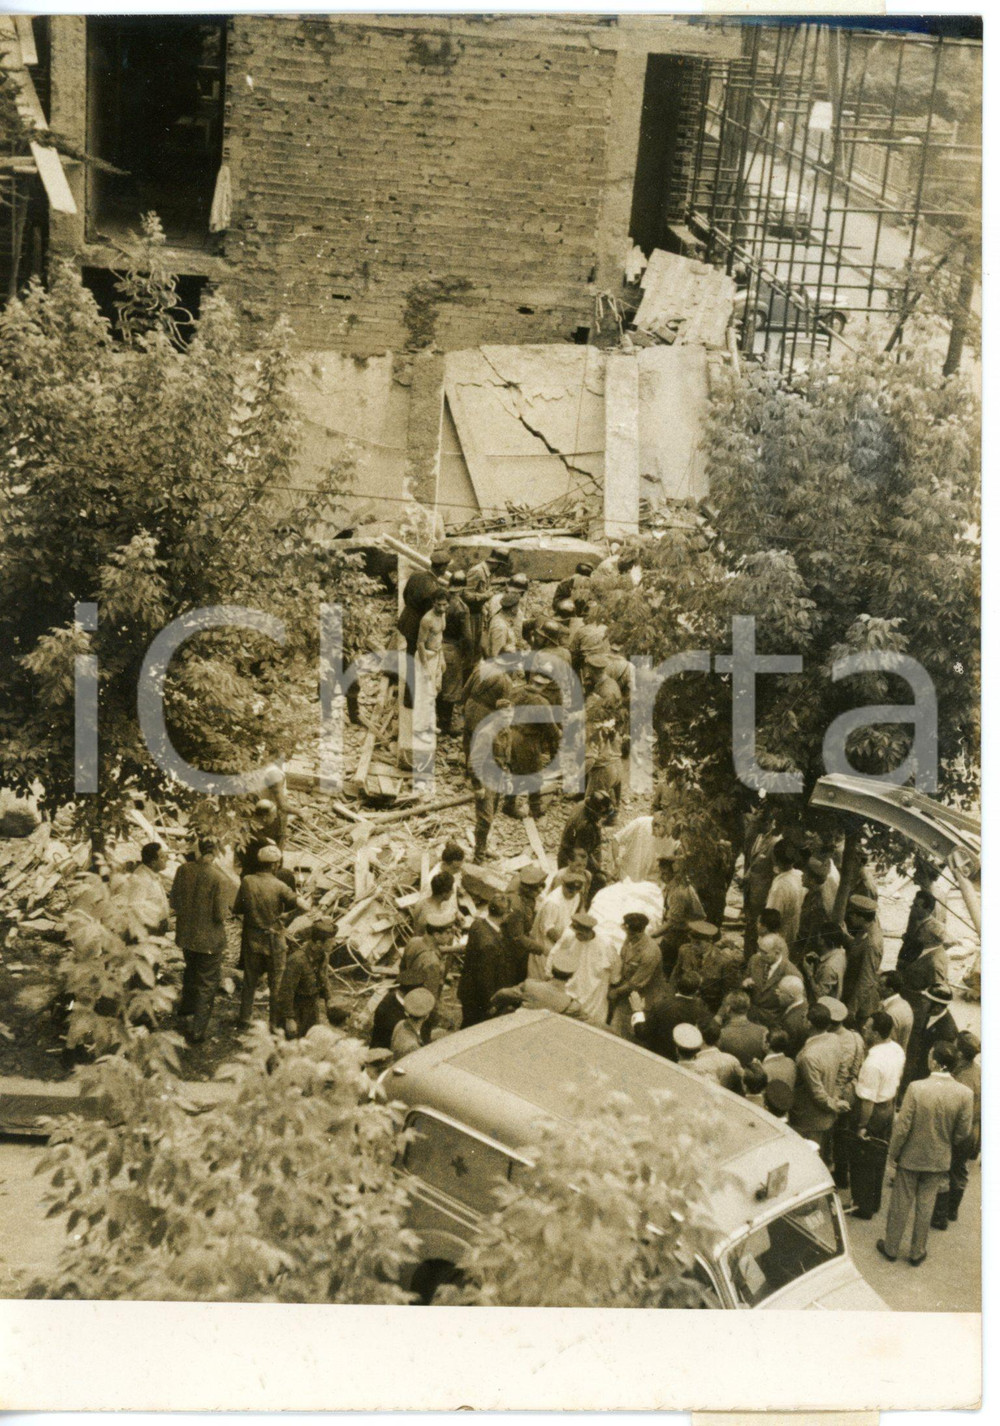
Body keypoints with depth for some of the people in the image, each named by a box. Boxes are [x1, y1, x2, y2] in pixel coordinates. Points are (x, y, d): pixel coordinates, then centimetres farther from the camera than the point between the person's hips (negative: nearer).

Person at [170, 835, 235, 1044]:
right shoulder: (219, 878, -24)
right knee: (207, 984, 11)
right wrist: (226, 914, 0)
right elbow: (221, 915, -21)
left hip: (186, 934, 5)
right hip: (209, 939, -5)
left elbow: (174, 902, -1)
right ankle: (196, 1031, 14)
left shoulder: (184, 869, -10)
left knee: (191, 971, 32)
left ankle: (186, 1008, 53)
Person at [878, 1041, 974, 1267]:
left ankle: (891, 1248, 32)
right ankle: (917, 1252, 33)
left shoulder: (916, 1088, -26)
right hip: (940, 1159, 2)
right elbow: (963, 1133, -7)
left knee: (900, 1204, 16)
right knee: (926, 1208, 19)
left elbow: (902, 1127, -19)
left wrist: (893, 1154, -4)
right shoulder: (965, 1093, -18)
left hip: (911, 1156, -2)